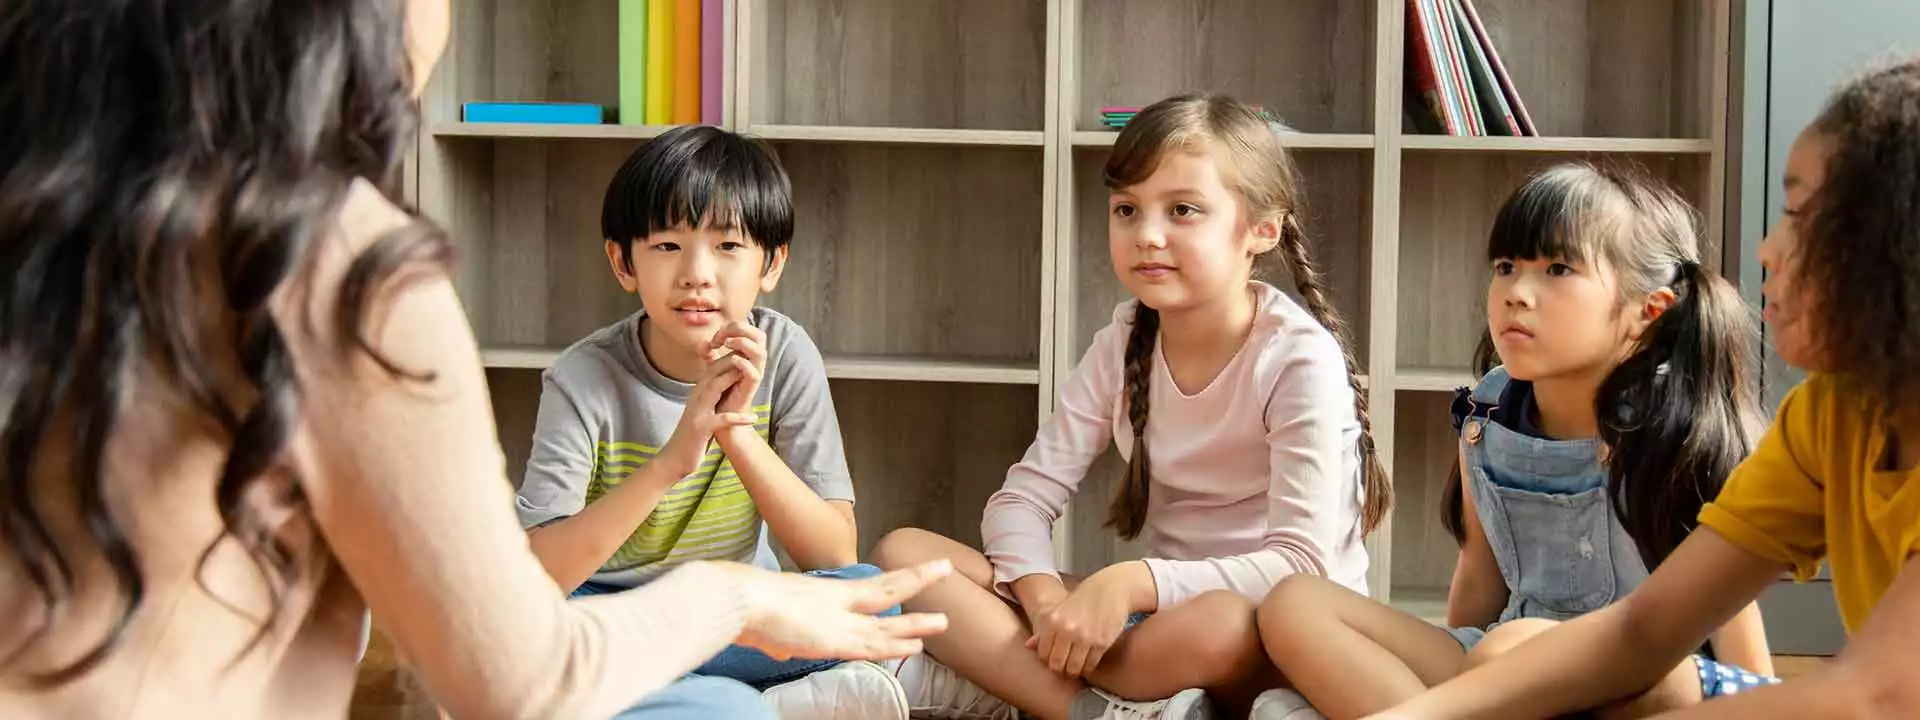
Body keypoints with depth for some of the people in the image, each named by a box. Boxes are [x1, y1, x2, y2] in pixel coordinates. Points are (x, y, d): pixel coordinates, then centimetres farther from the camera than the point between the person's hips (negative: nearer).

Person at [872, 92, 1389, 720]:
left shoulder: (1299, 359, -15)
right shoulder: (1124, 344, 1)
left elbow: (1302, 566, -22)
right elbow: (1022, 499, -1)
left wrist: (1131, 582, -33)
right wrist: (1047, 601, -23)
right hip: (1160, 610, 6)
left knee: (1215, 624, -44)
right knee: (905, 553, -11)